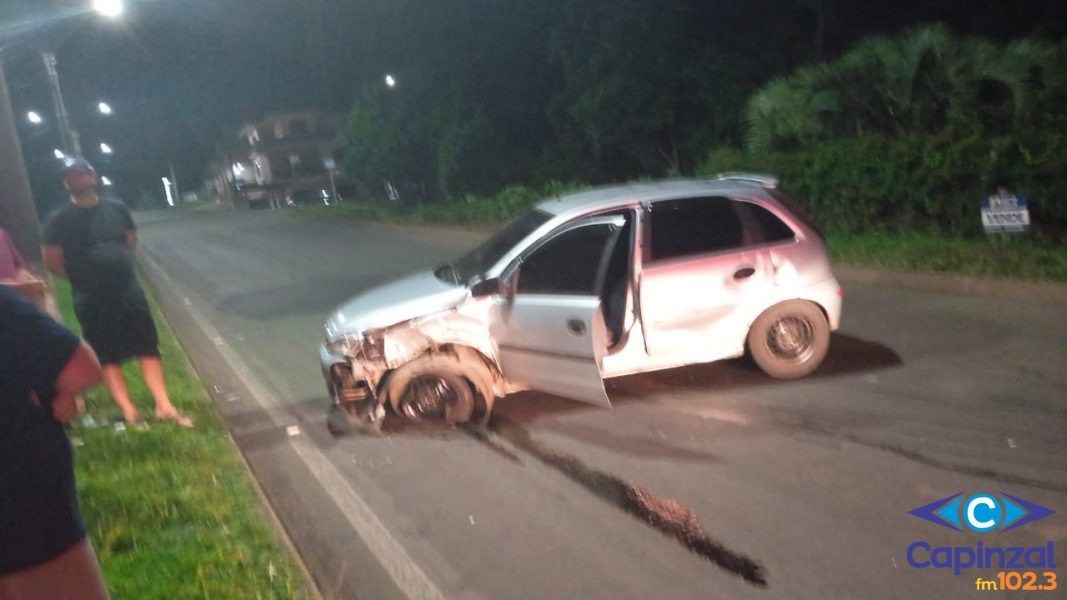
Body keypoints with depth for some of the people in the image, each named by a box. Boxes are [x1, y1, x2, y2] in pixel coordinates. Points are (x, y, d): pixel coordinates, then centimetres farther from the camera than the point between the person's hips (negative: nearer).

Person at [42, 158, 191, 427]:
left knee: (148, 348, 3)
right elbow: (52, 261, -4)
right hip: (92, 300, -3)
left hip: (129, 290, 3)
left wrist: (119, 269, 8)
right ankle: (129, 411, 10)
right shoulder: (59, 220, -6)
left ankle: (164, 406, 8)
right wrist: (83, 277, 0)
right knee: (108, 356, 4)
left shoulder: (116, 208, 3)